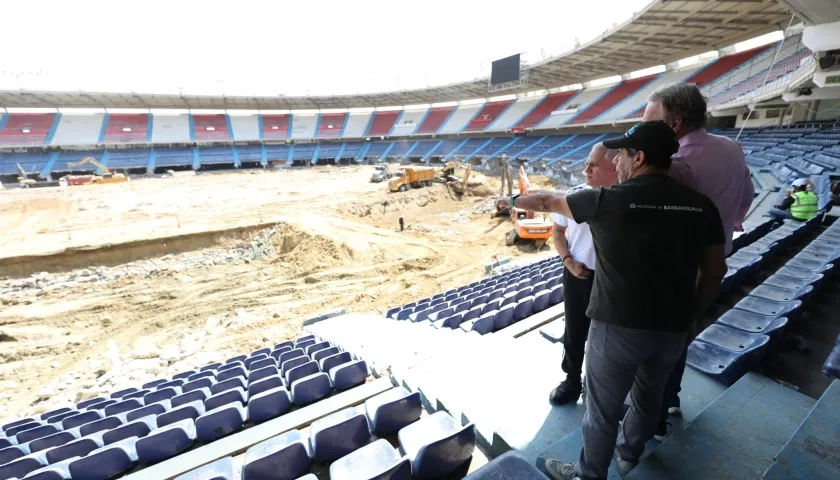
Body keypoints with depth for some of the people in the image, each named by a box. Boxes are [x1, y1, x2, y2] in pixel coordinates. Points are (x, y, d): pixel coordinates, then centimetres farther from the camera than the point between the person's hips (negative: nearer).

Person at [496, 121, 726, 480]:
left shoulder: (608, 201, -14)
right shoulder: (702, 206, 0)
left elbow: (547, 202, 0)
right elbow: (714, 271, 7)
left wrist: (514, 201, 18)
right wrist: (688, 314, 19)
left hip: (619, 327, -6)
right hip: (673, 329, 6)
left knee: (602, 409, 13)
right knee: (648, 396, 28)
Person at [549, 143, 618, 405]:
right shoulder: (575, 194, -5)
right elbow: (557, 230, 6)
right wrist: (569, 261, -6)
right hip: (576, 275, 2)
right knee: (574, 332, 16)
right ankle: (572, 381, 38)